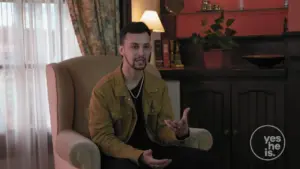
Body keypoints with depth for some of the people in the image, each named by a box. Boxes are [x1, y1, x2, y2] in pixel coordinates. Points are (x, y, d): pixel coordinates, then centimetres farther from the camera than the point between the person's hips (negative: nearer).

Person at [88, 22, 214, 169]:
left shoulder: (159, 86, 3)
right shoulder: (103, 89, -12)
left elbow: (162, 129, 3)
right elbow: (102, 137, -14)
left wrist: (179, 133, -22)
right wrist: (139, 156, -27)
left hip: (151, 149, 5)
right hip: (118, 154, -5)